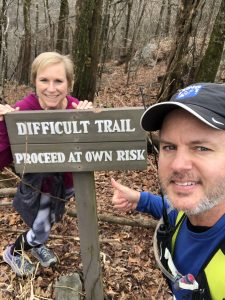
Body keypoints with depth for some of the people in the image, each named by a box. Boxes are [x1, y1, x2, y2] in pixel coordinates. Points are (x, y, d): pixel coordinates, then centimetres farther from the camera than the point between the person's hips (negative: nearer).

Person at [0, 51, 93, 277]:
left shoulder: (78, 110, -20)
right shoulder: (21, 111, -29)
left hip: (66, 179, 4)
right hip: (38, 183, -4)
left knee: (51, 219, 29)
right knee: (40, 228, 13)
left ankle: (37, 244, 63)